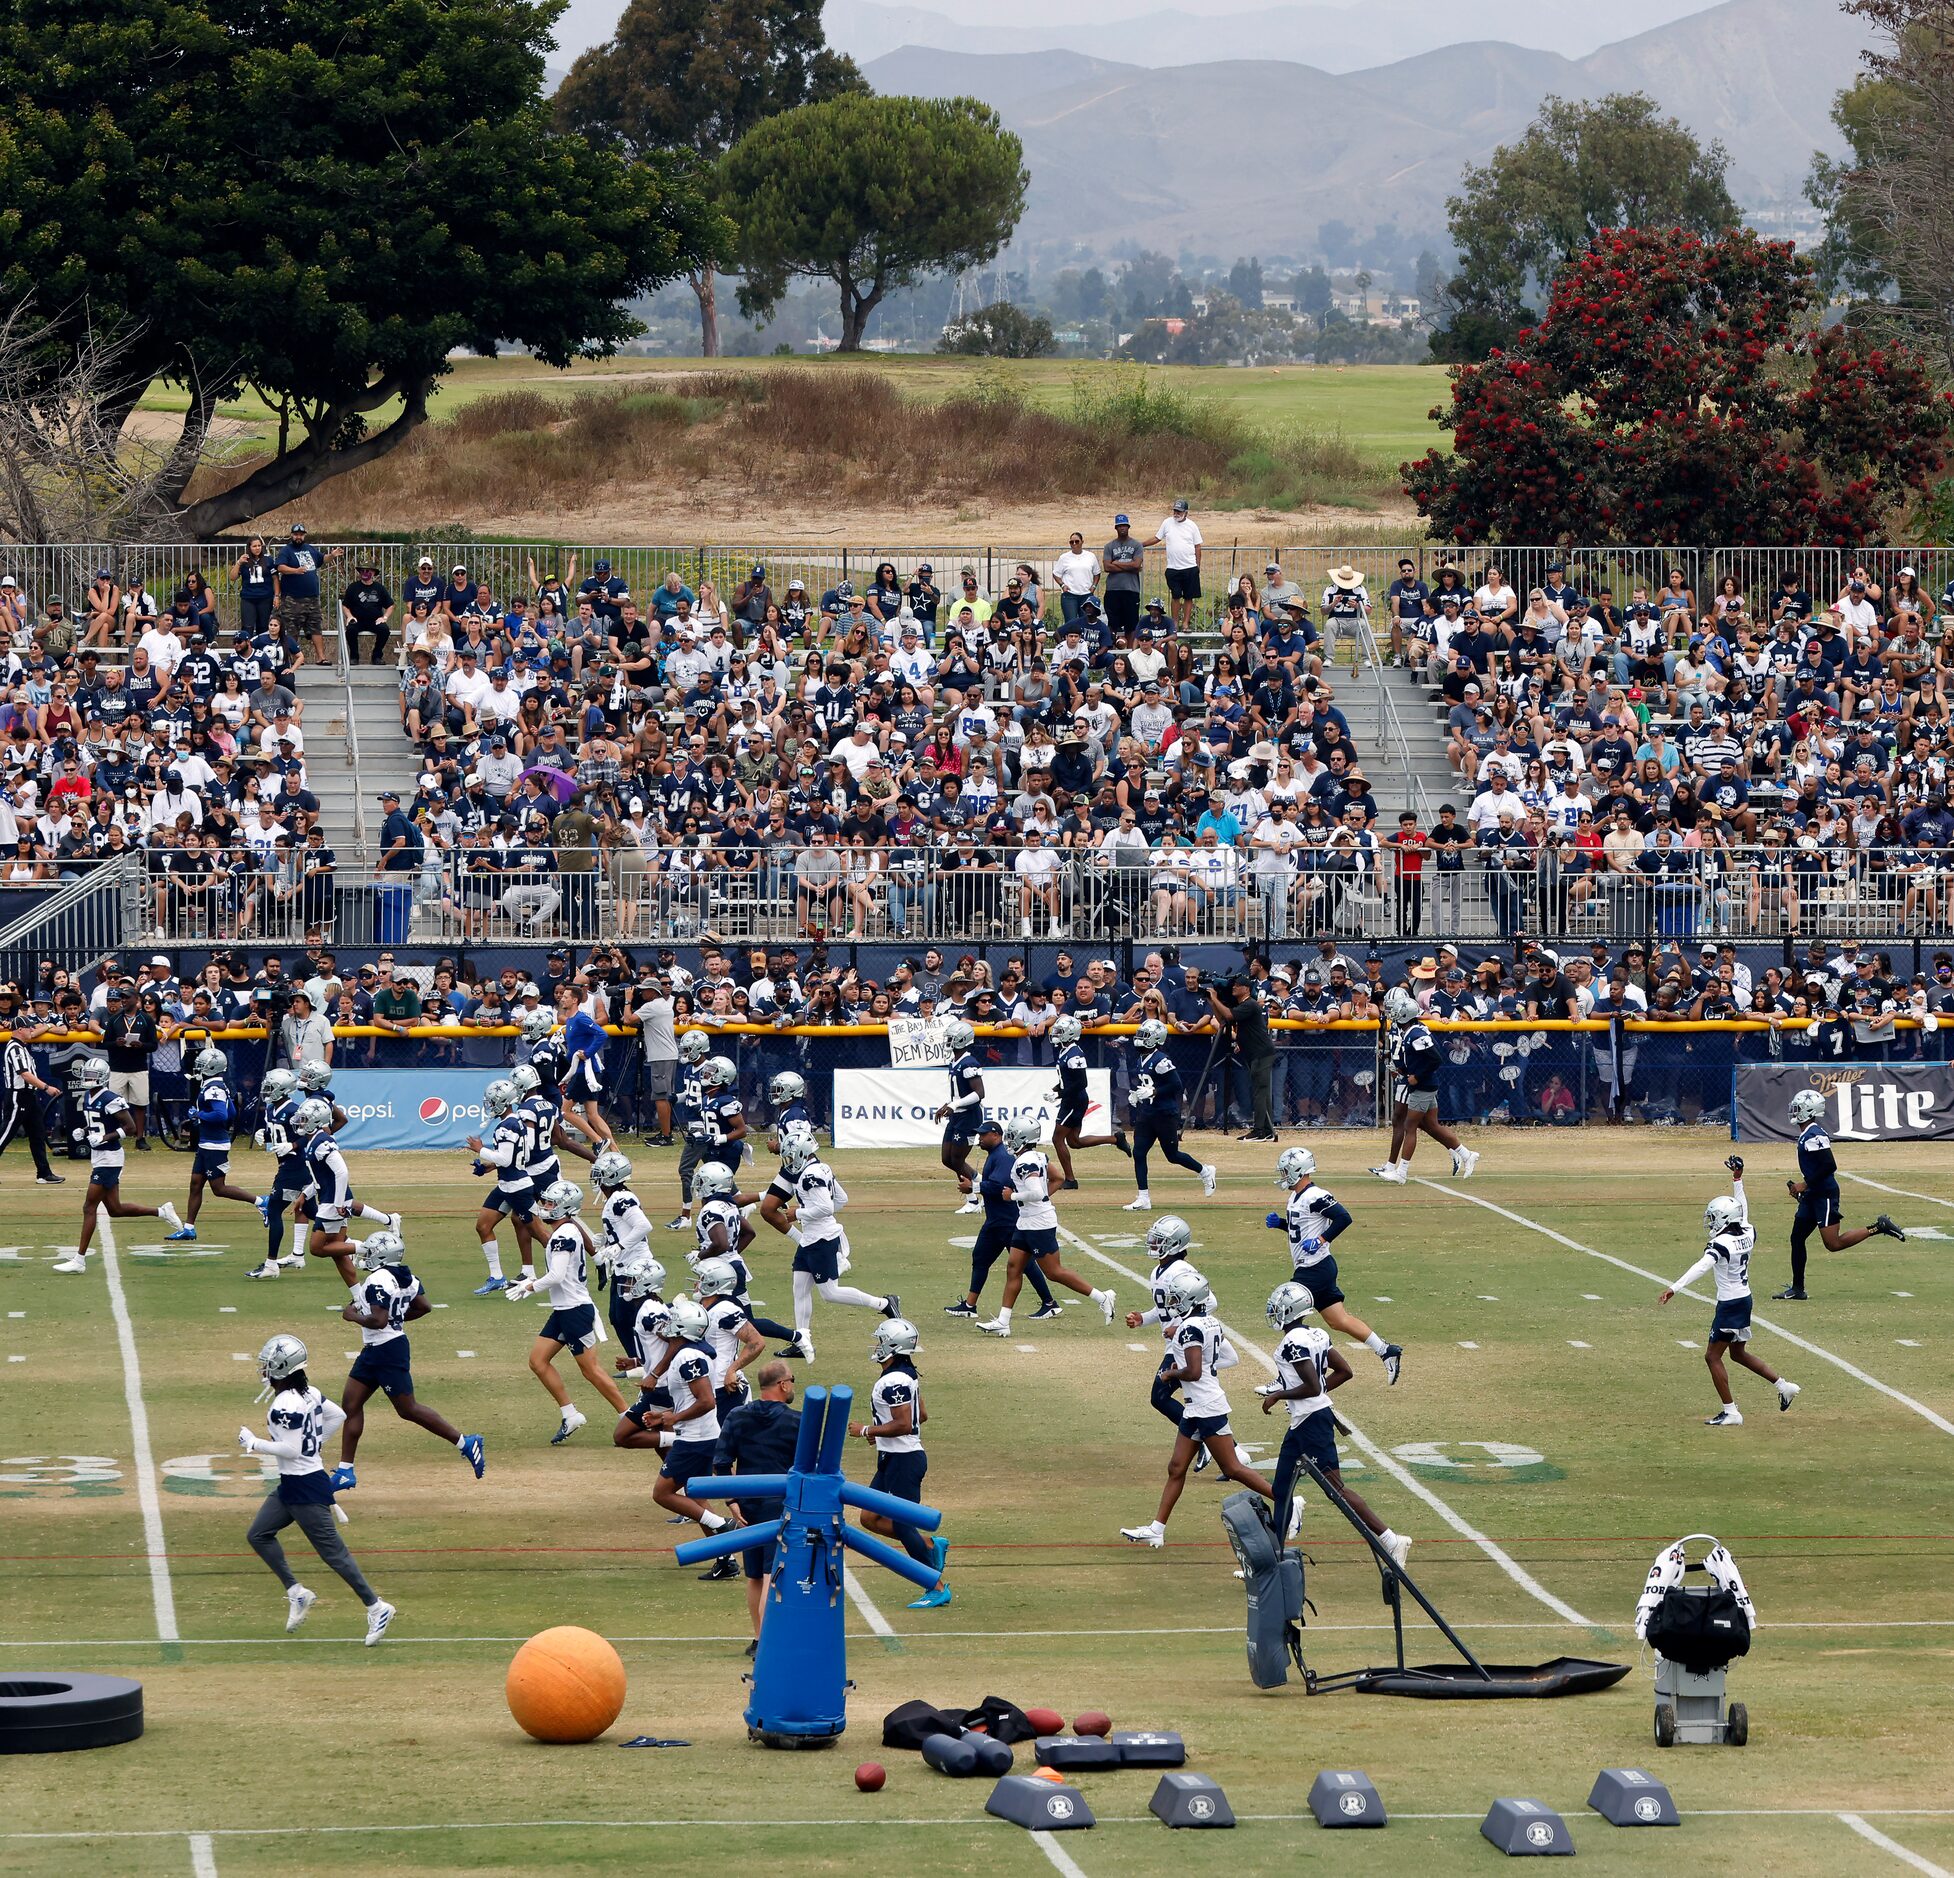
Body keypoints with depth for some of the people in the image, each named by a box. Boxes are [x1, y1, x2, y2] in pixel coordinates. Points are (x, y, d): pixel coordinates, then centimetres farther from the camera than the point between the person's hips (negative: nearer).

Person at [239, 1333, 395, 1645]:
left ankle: (376, 1608, 2)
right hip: (290, 1487, 10)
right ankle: (296, 1593, 16)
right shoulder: (309, 1393, 6)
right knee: (259, 1535, 14)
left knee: (332, 1551, -4)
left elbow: (290, 1449, -25)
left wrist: (254, 1443, -14)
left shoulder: (286, 1405, -23)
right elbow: (338, 1415, 17)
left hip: (306, 1489, -10)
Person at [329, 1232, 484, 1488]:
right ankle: (345, 1471, 13)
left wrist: (352, 1315, -13)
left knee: (408, 1409, -3)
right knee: (350, 1404, 10)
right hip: (373, 1352, 11)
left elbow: (378, 1321, -29)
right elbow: (424, 1307, 12)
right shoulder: (404, 1277, 8)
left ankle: (465, 1444, 3)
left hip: (387, 1352, -11)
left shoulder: (378, 1281, -21)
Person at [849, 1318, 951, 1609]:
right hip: (894, 1458, 10)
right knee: (870, 1519, 15)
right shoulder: (907, 1375, 10)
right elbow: (922, 1416, 18)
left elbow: (904, 1425, -26)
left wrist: (867, 1430, -16)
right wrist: (881, 1430, 19)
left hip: (902, 1461, -10)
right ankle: (932, 1546, 18)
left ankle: (938, 1588, 5)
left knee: (902, 1525, -3)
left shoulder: (893, 1381, -22)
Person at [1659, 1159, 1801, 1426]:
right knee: (1739, 1353, 24)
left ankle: (1730, 1412, -1)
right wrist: (1738, 1179, 28)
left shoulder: (1721, 1243, -21)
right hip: (1745, 1299, 9)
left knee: (1712, 1356, 0)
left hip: (1729, 1304, -9)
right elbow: (1743, 1210, 21)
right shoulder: (1747, 1234, 1)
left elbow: (1701, 1267, -34)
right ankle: (1783, 1386, 25)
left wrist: (1674, 1288, -42)